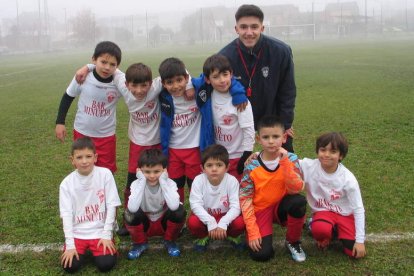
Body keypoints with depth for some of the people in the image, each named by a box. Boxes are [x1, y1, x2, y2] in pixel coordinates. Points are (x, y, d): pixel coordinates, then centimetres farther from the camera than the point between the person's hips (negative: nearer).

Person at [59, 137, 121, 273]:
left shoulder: (105, 174, -10)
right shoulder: (66, 183, -7)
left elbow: (111, 206, -7)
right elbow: (67, 214, -7)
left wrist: (107, 235, -10)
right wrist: (70, 244, -14)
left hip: (100, 231, -1)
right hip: (77, 233, 1)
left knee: (106, 264, -17)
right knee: (70, 266, -15)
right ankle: (79, 248, 18)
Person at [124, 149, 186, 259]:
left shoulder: (170, 183, -21)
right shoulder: (137, 184, -20)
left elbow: (174, 206, -41)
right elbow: (132, 208, -40)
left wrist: (163, 181, -33)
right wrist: (142, 181, -33)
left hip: (164, 223, 0)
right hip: (144, 224, 0)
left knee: (179, 210, -29)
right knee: (129, 213, -30)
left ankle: (169, 241, 0)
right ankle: (140, 243, -1)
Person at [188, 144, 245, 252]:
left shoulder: (232, 181, -20)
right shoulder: (198, 180, -20)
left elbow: (235, 206, -23)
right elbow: (195, 205, -25)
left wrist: (223, 223, -37)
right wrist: (210, 222, -36)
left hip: (226, 216, 0)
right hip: (205, 216, 0)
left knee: (240, 222, -29)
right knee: (192, 222, -31)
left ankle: (233, 236, 9)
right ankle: (203, 237, 5)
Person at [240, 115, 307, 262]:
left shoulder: (290, 159, -11)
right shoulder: (252, 166, -14)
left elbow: (296, 189, -22)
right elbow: (245, 199, -12)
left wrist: (284, 161, -30)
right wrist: (253, 232, -16)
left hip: (281, 206, 2)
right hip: (261, 210, -1)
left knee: (299, 201, -32)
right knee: (261, 254, -21)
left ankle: (293, 242, -5)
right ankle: (264, 233, 16)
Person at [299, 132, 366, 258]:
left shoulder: (348, 178, -18)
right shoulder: (309, 166, -16)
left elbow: (358, 209, -13)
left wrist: (360, 240, -15)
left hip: (345, 214, 1)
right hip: (322, 211, -1)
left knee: (354, 251, -15)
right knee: (320, 229, -37)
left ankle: (337, 230, 16)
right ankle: (325, 236, 2)